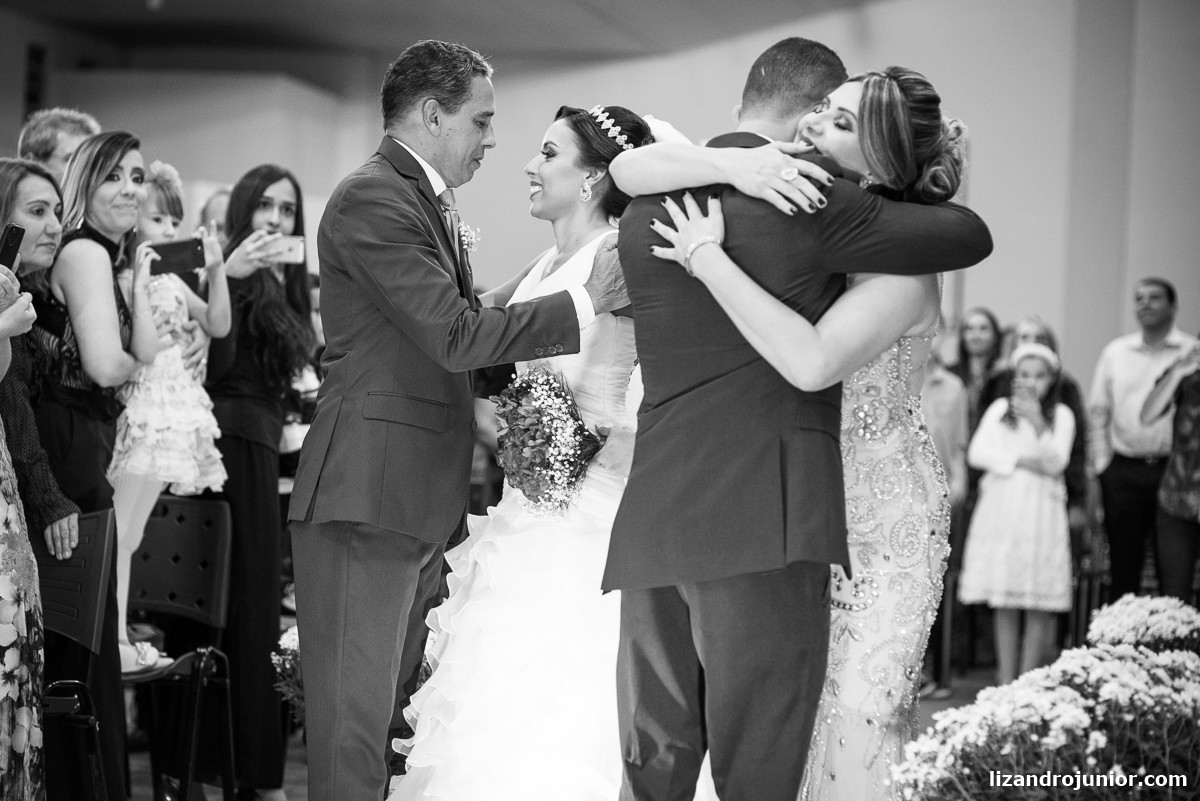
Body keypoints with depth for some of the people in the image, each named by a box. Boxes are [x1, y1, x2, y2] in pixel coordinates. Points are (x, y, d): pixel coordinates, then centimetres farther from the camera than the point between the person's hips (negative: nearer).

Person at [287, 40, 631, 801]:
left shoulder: (429, 199, 17)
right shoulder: (373, 199, -13)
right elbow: (455, 334, -19)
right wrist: (585, 301, -14)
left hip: (423, 501, 9)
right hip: (369, 498, -9)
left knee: (394, 704, 12)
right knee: (355, 716, -6)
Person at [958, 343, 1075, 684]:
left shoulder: (1061, 415, 7)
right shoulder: (1000, 409, 11)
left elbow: (1055, 463, -4)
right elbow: (977, 453, 1)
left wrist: (1037, 423, -13)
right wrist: (1021, 461, -7)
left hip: (1041, 512, -1)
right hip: (1001, 510, 1)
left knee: (1039, 607, -3)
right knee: (1004, 605, 1)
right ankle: (1005, 682, 5)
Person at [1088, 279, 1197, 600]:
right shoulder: (1115, 352, 10)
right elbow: (1097, 412, 12)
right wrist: (1102, 463, 6)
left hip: (1174, 469, -2)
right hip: (1123, 471, 2)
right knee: (1123, 565, 6)